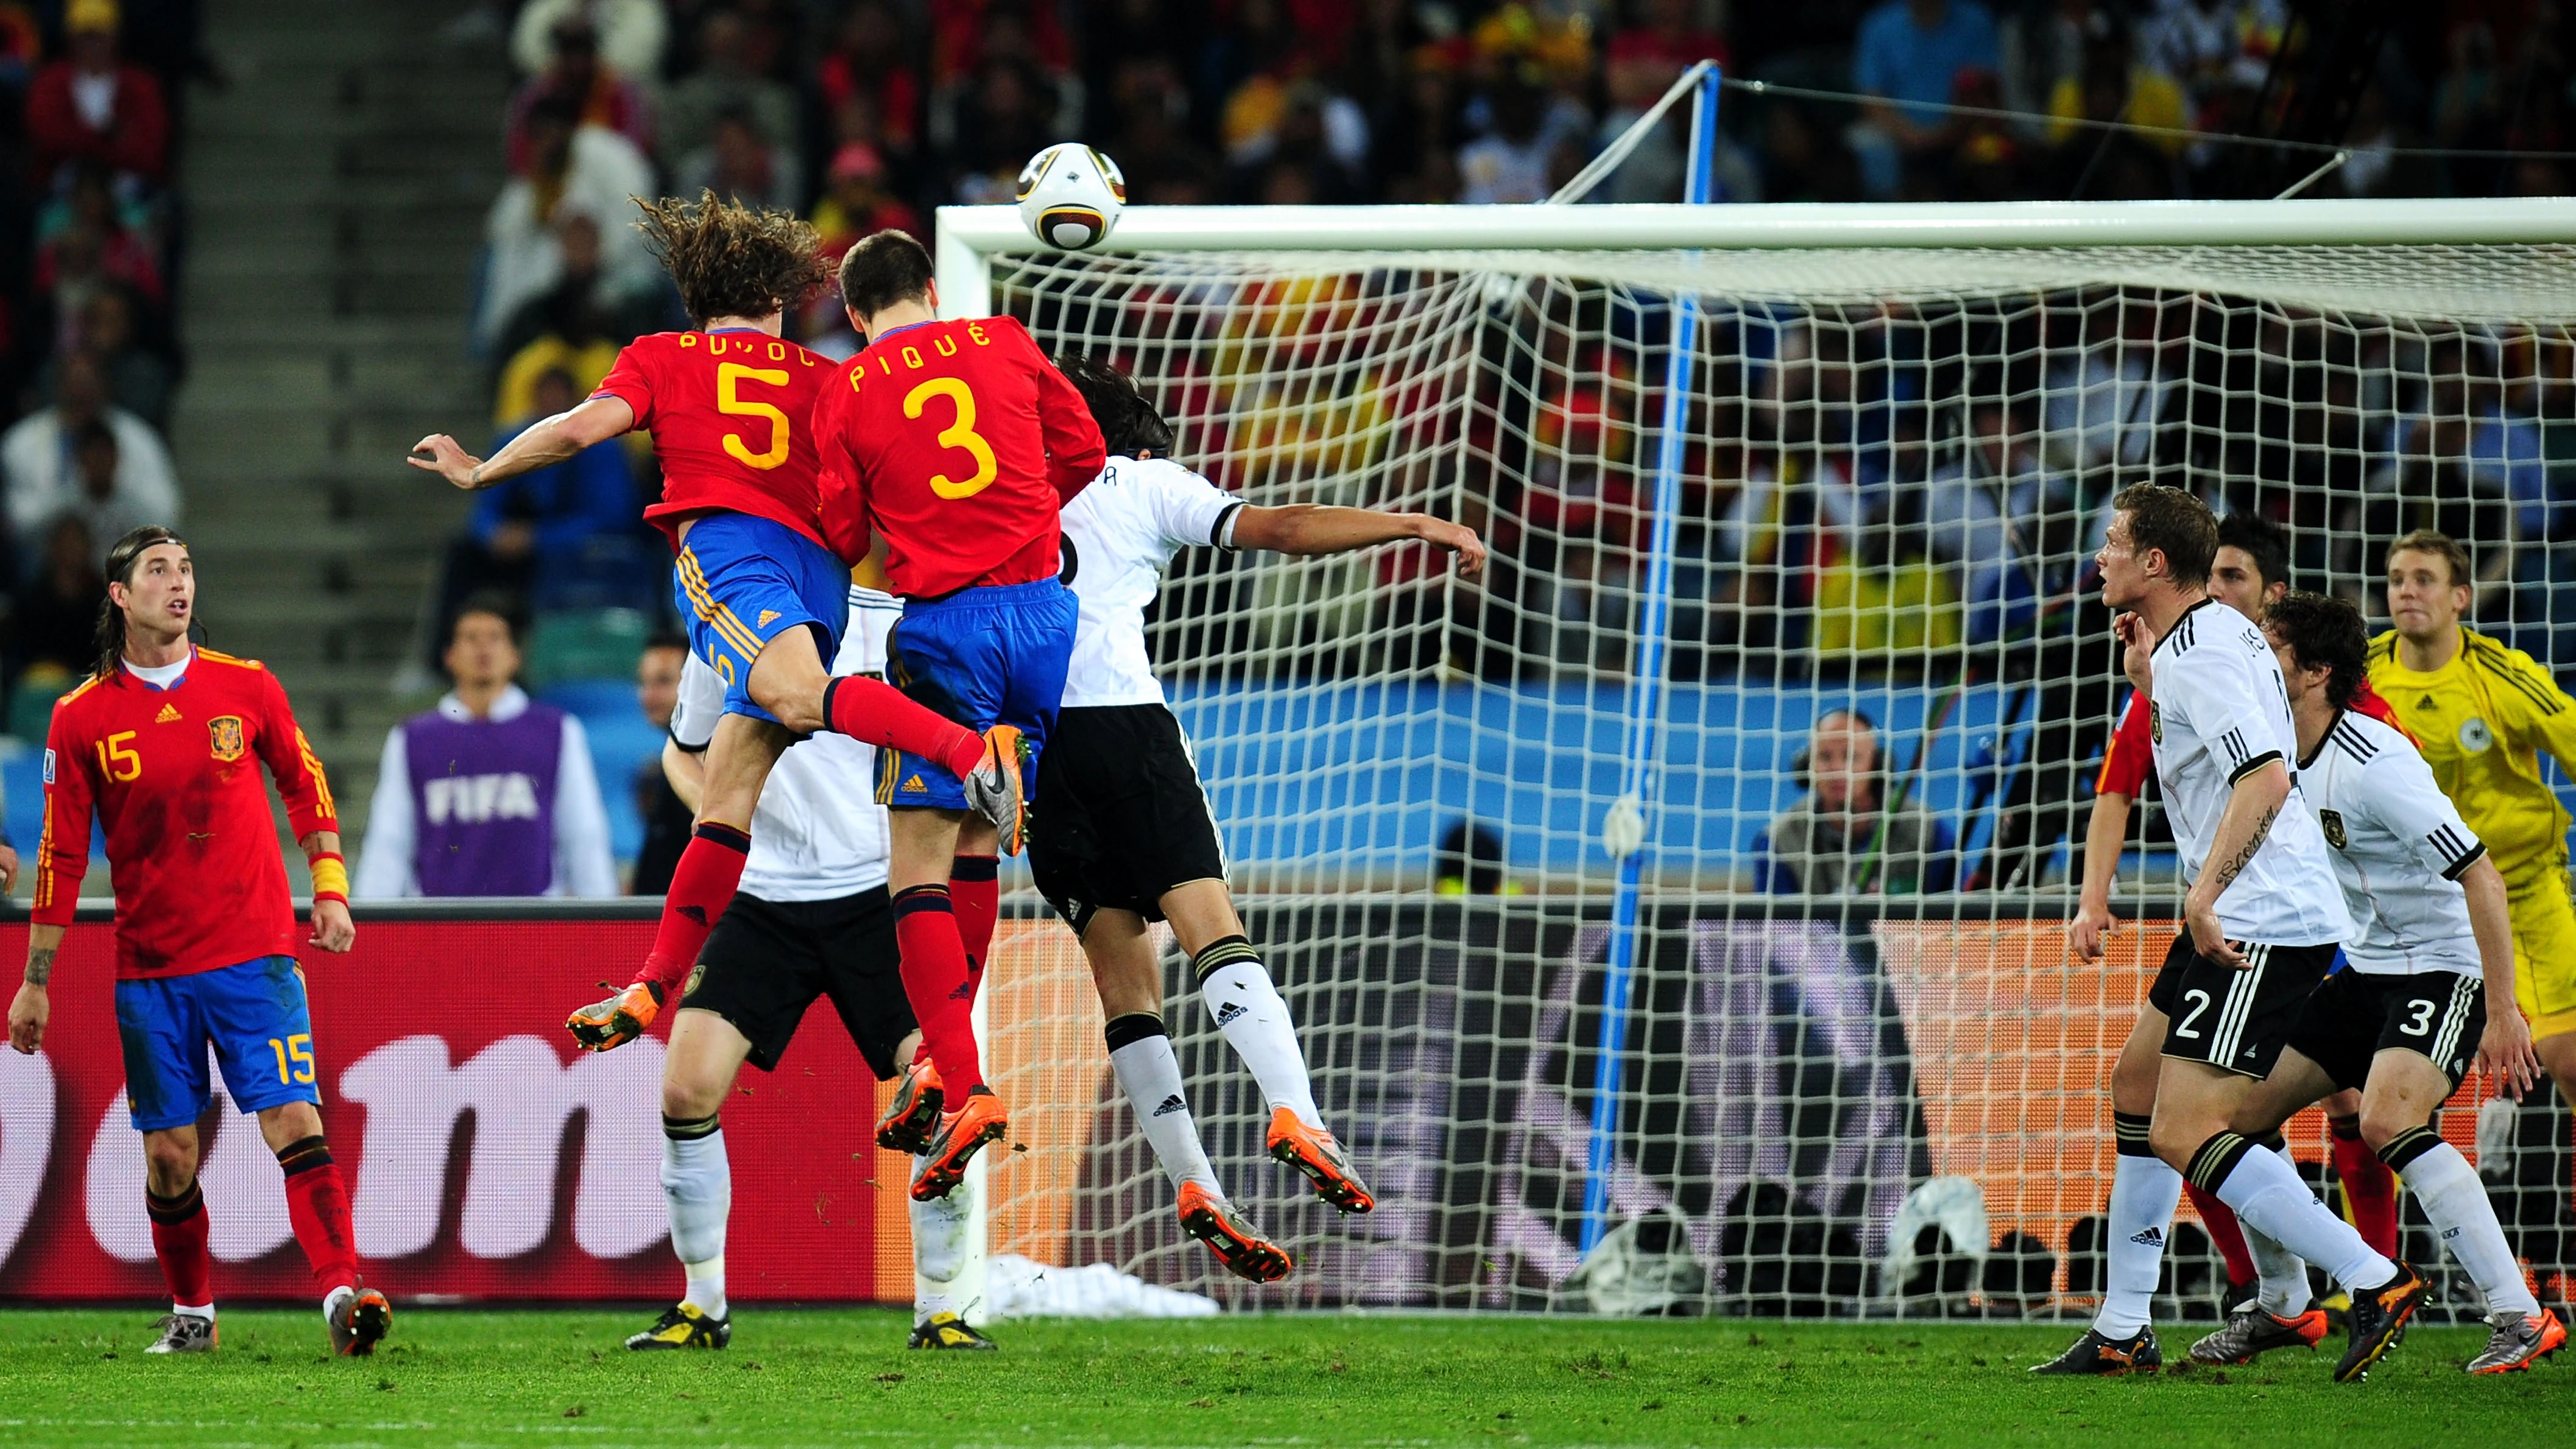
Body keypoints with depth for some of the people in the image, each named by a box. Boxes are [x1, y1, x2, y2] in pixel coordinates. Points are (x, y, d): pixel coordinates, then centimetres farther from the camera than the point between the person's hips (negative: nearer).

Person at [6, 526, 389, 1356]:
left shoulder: (245, 687, 2)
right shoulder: (82, 718, 1)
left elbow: (305, 788, 15)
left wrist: (330, 890, 5)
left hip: (253, 950, -1)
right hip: (149, 967, 1)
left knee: (294, 1121, -13)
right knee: (169, 1150, 3)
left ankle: (342, 1290, -19)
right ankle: (191, 1312, 20)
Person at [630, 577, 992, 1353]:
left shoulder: (898, 622, -1)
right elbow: (685, 750, 20)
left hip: (876, 894, -1)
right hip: (764, 899, 1)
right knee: (688, 1086, -12)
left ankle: (937, 1311, 4)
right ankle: (703, 1306, 5)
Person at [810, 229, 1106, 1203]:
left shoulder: (845, 392, 3)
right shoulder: (1003, 344, 10)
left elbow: (840, 537, 4)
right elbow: (1082, 452, 19)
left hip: (945, 626, -4)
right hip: (1044, 608, 4)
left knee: (920, 872, -4)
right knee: (977, 845, 18)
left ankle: (963, 1088, -17)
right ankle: (947, 1048, 23)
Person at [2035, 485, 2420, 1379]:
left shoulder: (2200, 651, -16)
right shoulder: (2200, 641, 16)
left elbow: (2266, 777, -28)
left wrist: (2205, 892, -32)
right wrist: (2146, 679, 17)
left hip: (2264, 925, -11)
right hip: (2238, 919, 11)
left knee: (2185, 1135, -14)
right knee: (2137, 1085, 18)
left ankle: (2376, 1284, -15)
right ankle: (2122, 1333, 23)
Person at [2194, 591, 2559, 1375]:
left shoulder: (2375, 764, -24)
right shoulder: (2288, 756, 3)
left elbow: (2482, 877, -24)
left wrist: (2503, 1011, -27)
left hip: (2443, 968, -9)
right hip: (2364, 971, 9)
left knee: (2388, 1120, -30)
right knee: (2242, 1108, 6)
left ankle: (2522, 1318, -27)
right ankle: (2284, 1306, 24)